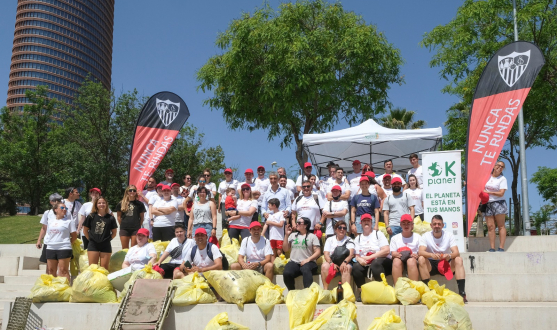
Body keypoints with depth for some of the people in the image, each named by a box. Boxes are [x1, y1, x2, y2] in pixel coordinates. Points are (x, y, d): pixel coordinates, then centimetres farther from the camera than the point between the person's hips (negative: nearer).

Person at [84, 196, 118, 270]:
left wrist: (108, 239, 1)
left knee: (104, 268, 4)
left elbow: (114, 232, 9)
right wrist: (91, 239, 3)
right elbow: (85, 230, 8)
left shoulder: (110, 218, 2)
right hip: (93, 245, 0)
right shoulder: (91, 216, 2)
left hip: (106, 245, 0)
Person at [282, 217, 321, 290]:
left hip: (307, 263, -2)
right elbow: (285, 249, 14)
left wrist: (308, 259, -13)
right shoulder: (292, 235, 20)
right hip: (294, 262, 3)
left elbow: (318, 252, 3)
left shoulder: (312, 236, 11)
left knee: (306, 270, -39)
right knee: (287, 273, -31)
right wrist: (286, 235, 7)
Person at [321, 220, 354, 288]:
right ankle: (325, 290, -32)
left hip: (345, 262, -1)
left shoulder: (349, 240, 11)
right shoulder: (330, 240, 15)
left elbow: (351, 254, -5)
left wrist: (345, 262, -27)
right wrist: (331, 263, -18)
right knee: (324, 266, -31)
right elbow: (326, 254, 3)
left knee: (347, 267, -35)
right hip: (332, 261, 1)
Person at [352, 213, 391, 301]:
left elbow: (386, 251, -5)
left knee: (375, 263, -37)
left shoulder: (378, 234, 9)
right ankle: (361, 293, -16)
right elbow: (356, 255, 11)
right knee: (355, 267, -28)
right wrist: (360, 259, -14)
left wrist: (369, 257, -10)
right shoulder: (358, 238, 20)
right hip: (365, 264, 3)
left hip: (381, 261, -3)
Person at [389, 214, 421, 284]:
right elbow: (393, 253, 9)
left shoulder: (417, 237, 16)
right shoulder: (395, 238, 19)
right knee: (396, 260, -36)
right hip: (399, 260, 1)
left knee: (411, 261, -38)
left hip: (413, 260, -1)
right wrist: (396, 254, -15)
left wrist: (416, 255, -16)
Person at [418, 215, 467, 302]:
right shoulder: (426, 236, -4)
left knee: (458, 260, -26)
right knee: (421, 259, -30)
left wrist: (450, 256, -37)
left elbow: (456, 252, -12)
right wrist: (432, 255, -42)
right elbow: (420, 252, -20)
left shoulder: (449, 235, 0)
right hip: (431, 265, -1)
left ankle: (462, 292, -30)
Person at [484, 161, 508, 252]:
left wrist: (488, 192, -13)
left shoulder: (502, 179, 0)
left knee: (501, 226, -3)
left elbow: (501, 193, -9)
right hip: (487, 204, 4)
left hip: (498, 203, -3)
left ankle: (501, 248, -5)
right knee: (490, 226, -2)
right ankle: (492, 248, -2)